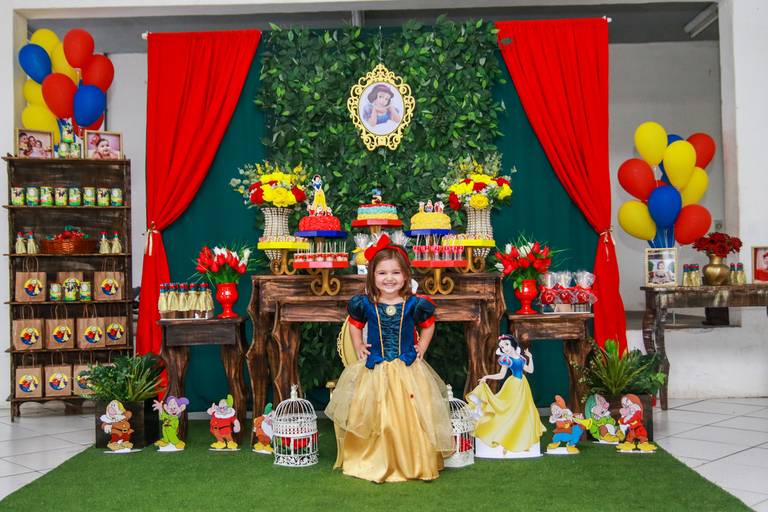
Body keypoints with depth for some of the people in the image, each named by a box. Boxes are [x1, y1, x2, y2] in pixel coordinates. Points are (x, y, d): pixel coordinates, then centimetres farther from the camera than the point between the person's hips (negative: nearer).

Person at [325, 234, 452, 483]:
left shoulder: (414, 304, -6)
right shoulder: (365, 304, -4)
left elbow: (428, 325, 12)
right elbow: (354, 325, 15)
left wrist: (421, 348, 3)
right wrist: (359, 348, 5)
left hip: (407, 369, 0)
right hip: (374, 369, 1)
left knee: (410, 418, 2)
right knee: (371, 417, 3)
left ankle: (416, 464, 18)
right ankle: (370, 463, 18)